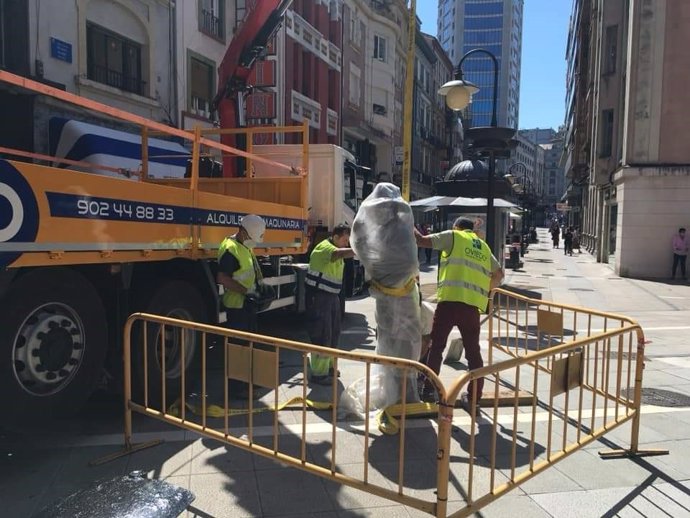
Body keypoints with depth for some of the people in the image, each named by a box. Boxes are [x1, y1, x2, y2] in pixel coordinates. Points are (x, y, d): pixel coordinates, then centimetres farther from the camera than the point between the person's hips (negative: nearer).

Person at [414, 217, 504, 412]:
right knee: (473, 351, 11)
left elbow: (423, 241, 2)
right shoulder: (483, 246, 24)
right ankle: (473, 396, 16)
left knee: (435, 346, 8)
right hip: (472, 304, 4)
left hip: (450, 300, -4)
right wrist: (486, 290, 35)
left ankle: (428, 389, 13)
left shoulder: (453, 236, 9)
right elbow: (499, 274, 24)